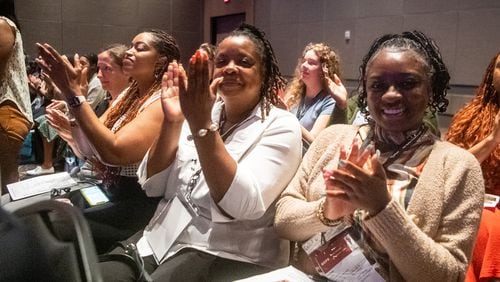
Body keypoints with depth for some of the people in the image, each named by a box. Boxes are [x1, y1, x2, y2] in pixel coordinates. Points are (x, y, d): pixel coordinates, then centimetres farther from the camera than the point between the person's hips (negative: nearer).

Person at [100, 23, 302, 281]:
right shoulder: (202, 113, 6)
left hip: (228, 256, -4)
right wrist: (172, 122, -10)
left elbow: (244, 205, -23)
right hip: (164, 236, 5)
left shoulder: (282, 126, -8)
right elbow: (154, 186, 3)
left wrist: (201, 124, -26)